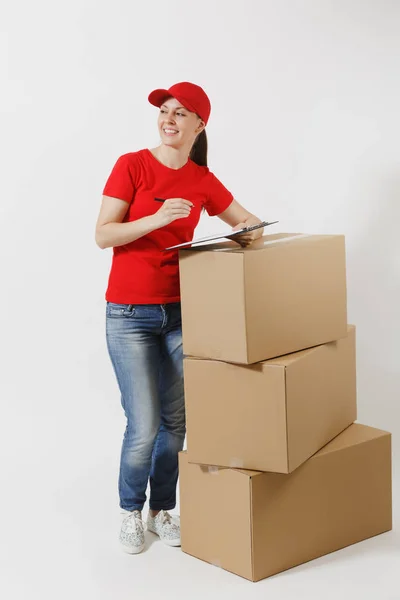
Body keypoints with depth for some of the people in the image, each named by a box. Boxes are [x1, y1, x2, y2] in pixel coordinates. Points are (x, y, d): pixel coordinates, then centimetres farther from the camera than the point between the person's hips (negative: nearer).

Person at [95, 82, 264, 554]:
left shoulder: (203, 181, 5)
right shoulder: (131, 165, -6)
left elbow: (247, 222, 15)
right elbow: (102, 235, -12)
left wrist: (249, 230, -8)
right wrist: (157, 218, -25)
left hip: (179, 311, 4)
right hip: (129, 314, -4)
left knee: (175, 421, 7)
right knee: (144, 426, -5)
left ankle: (162, 511, 26)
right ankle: (130, 511, 20)